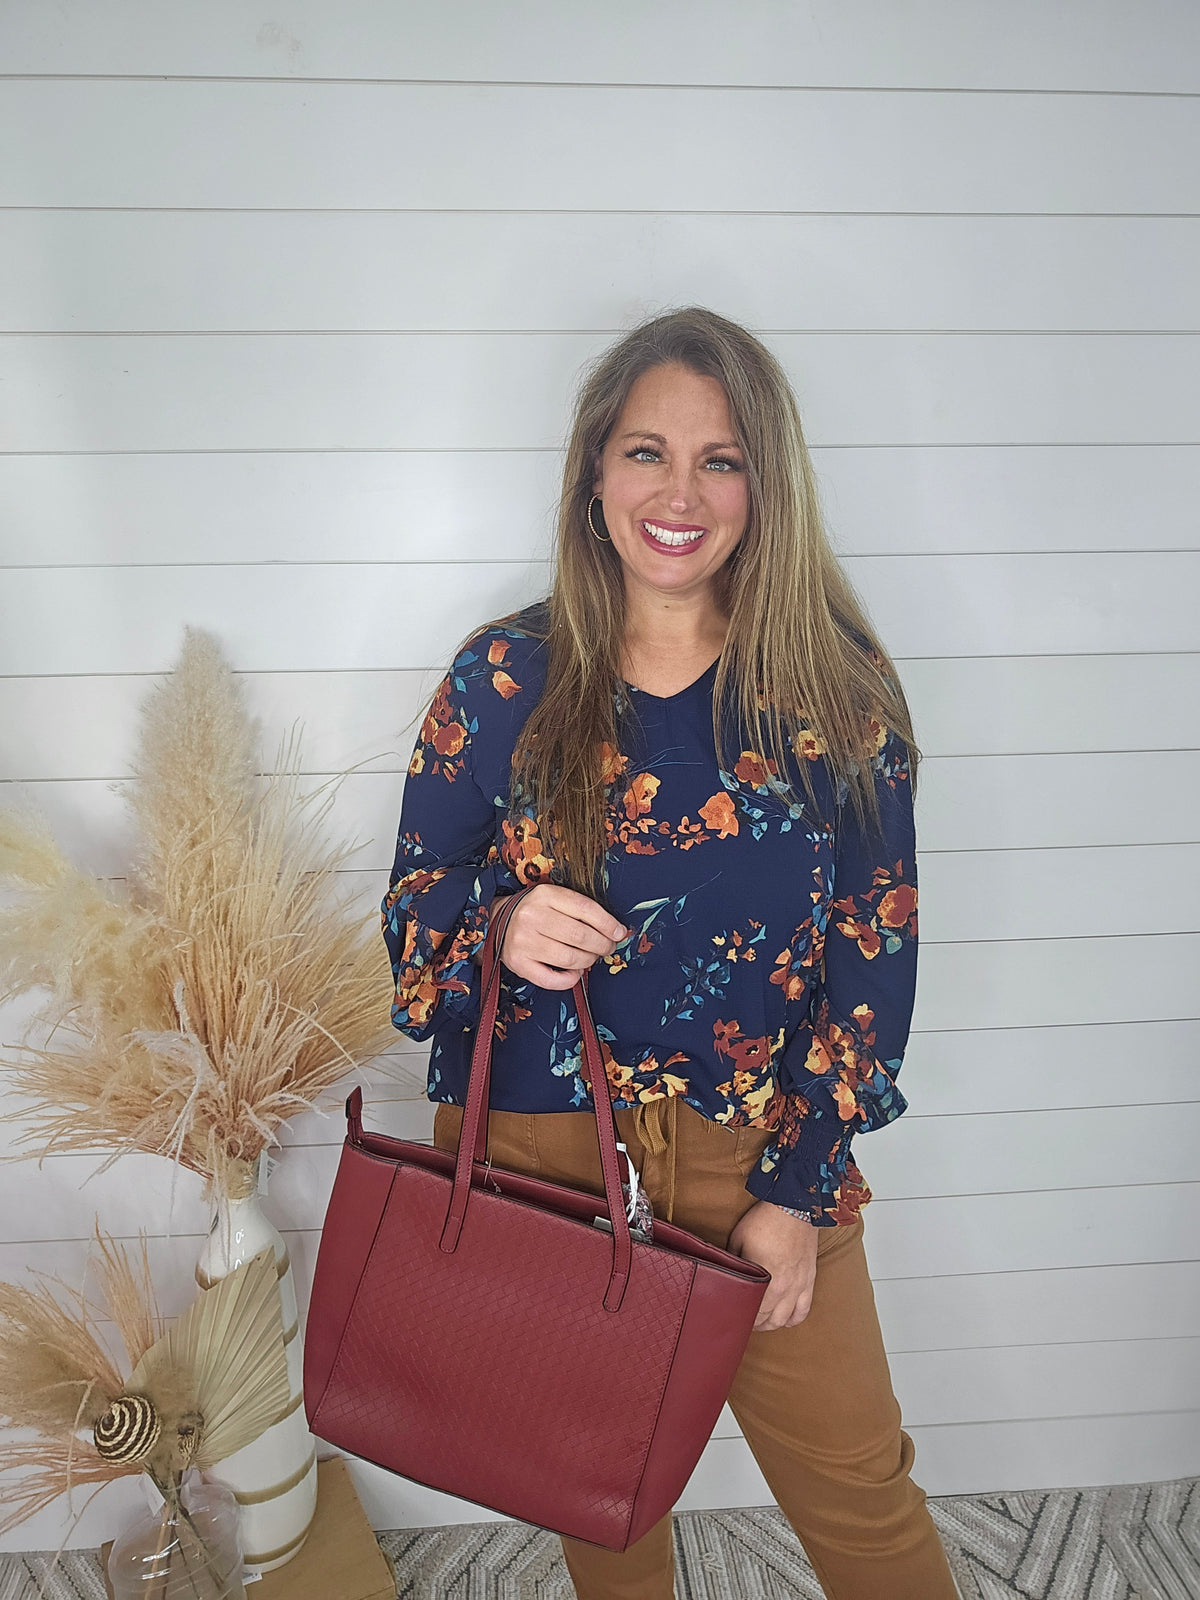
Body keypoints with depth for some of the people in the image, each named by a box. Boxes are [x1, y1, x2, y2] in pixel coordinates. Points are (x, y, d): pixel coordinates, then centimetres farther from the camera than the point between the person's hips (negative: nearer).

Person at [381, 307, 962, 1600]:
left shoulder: (836, 680, -6)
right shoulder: (505, 680, -6)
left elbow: (874, 952, -5)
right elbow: (411, 923, -1)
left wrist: (796, 1190, -8)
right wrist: (503, 932, -24)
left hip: (760, 1153, 0)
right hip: (539, 1151, 1)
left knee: (859, 1495, 15)